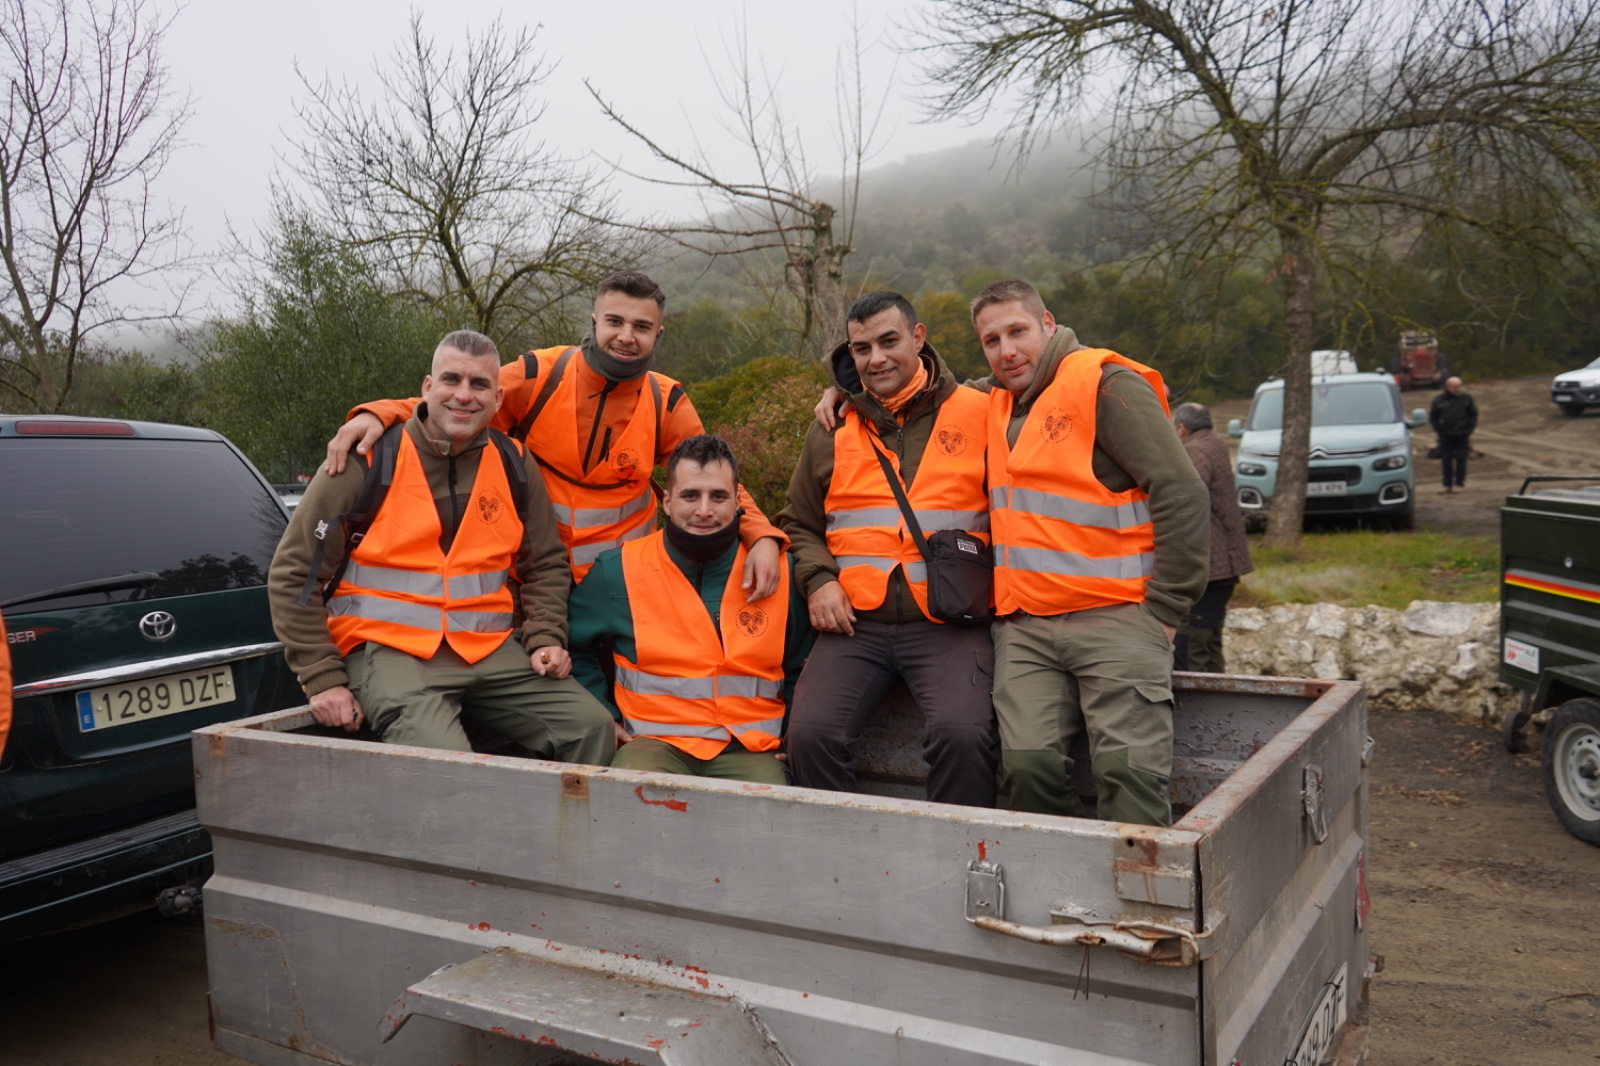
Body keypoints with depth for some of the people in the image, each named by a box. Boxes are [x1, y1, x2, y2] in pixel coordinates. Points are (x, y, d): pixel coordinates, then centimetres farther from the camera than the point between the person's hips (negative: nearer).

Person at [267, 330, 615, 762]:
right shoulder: (370, 460, -6)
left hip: (489, 649, 4)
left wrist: (546, 638, 0)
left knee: (592, 726, -11)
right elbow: (293, 574, -2)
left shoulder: (514, 466, 6)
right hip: (387, 649, -4)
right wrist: (323, 678, -7)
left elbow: (545, 565, 16)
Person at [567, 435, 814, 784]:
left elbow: (803, 668, 20)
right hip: (656, 742, 0)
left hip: (747, 750, 1)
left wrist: (788, 730, 11)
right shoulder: (621, 571, 3)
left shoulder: (778, 574, 6)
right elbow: (573, 647, 16)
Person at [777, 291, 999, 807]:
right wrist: (817, 580, 4)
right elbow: (798, 523, 23)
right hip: (855, 624, 3)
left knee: (963, 734, -25)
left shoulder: (978, 412, 6)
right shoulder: (831, 432, 15)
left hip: (949, 624, -2)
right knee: (810, 733, -17)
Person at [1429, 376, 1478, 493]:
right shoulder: (1439, 400, 0)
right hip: (1445, 436, 0)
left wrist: (1469, 429, 1)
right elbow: (1432, 417, 8)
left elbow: (1473, 414, 9)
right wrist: (1439, 430, 0)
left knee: (1461, 459, -6)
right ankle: (1448, 484, 11)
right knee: (1446, 460, 3)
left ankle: (1459, 483, -1)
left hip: (1462, 435, 0)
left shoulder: (1466, 398, 2)